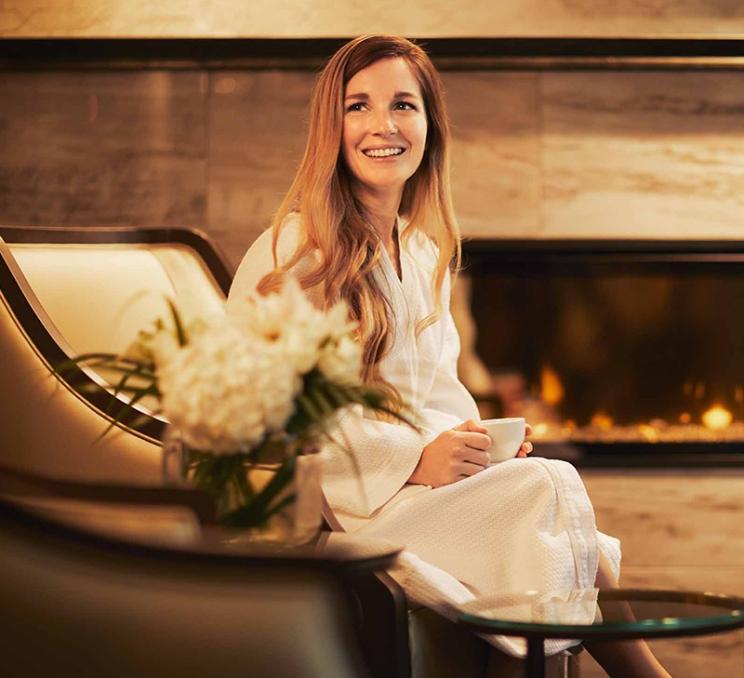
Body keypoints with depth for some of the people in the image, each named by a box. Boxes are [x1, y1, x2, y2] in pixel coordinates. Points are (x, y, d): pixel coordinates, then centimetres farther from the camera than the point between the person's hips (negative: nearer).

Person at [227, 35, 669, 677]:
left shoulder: (427, 255, 16)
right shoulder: (294, 250, -9)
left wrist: (482, 442, 1)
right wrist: (414, 459, -19)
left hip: (432, 478, 7)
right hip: (342, 501, -7)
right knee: (547, 490, -25)